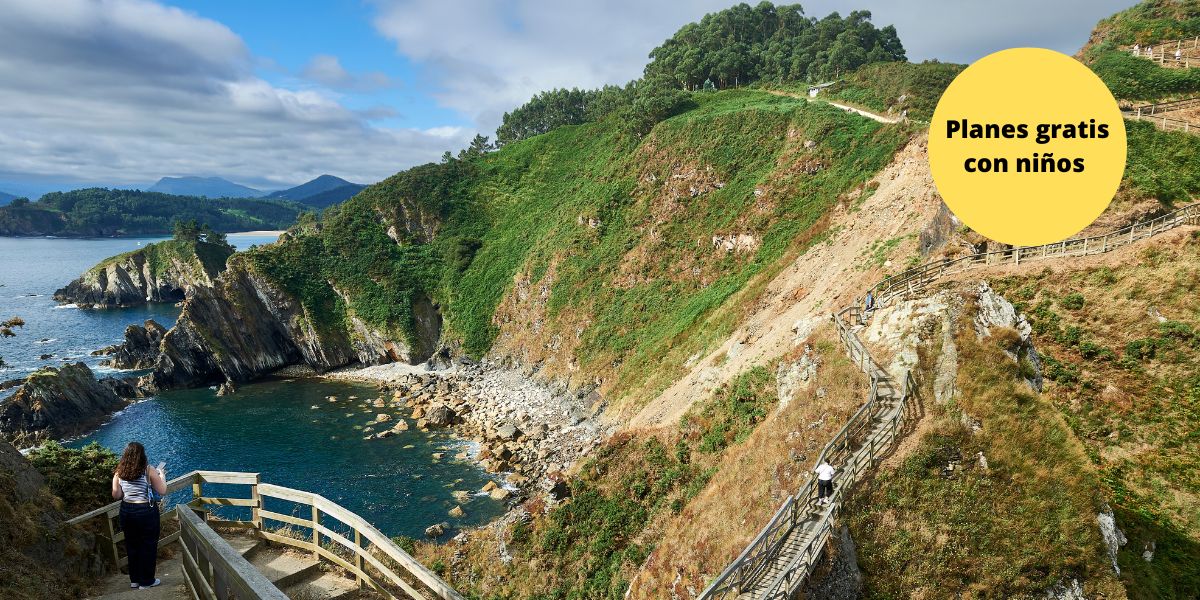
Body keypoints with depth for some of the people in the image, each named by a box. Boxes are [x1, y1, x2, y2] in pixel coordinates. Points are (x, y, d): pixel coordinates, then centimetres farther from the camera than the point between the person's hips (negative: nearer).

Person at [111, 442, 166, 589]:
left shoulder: (119, 473, -3)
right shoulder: (148, 471, -13)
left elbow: (116, 495, -1)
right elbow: (162, 491, -9)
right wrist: (161, 475, 5)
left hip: (127, 511, 5)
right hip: (146, 511, -5)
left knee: (132, 545, 18)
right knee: (148, 546, 9)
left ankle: (134, 579, 30)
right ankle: (146, 581, 17)